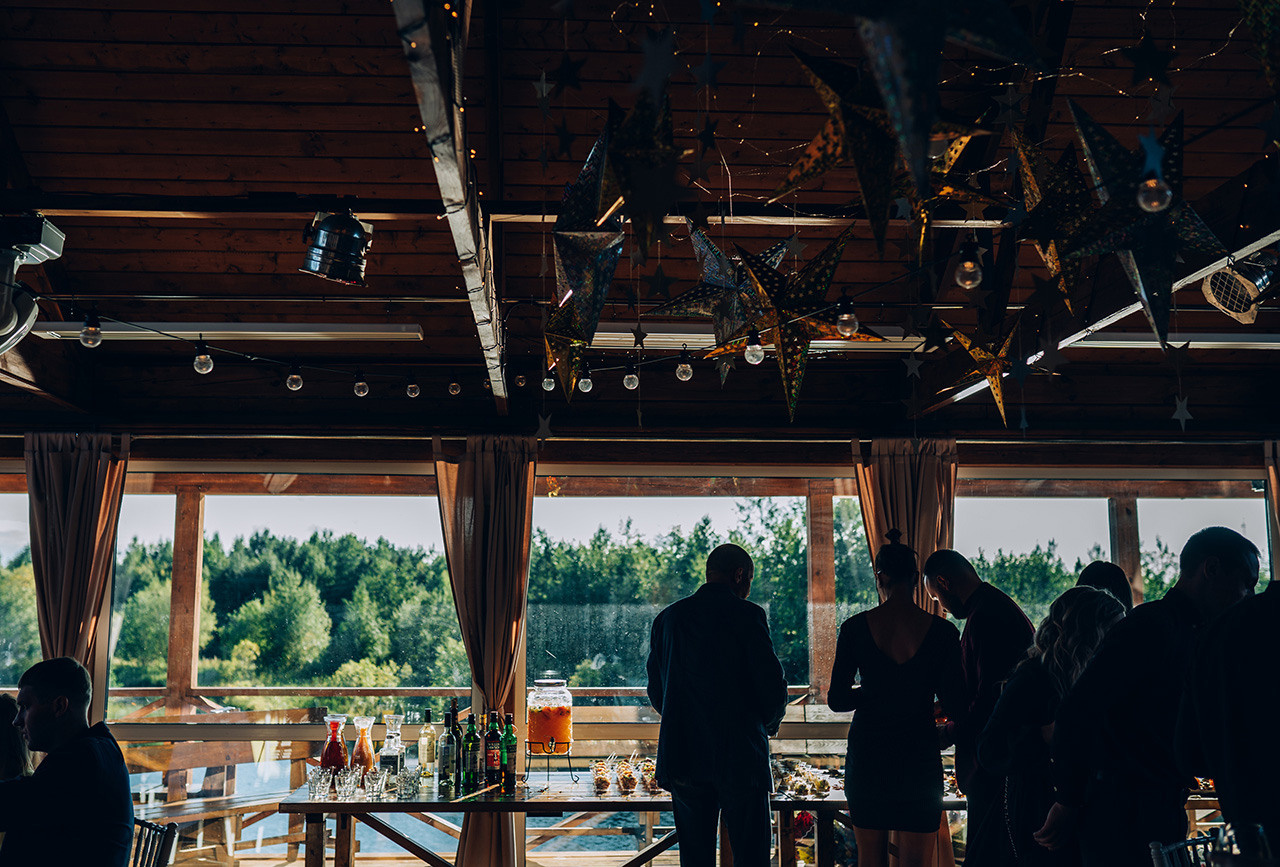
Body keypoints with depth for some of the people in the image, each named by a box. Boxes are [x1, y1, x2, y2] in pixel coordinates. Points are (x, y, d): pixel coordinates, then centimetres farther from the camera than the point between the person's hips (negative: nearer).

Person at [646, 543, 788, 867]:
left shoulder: (667, 618, 9)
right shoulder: (747, 615, -6)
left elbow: (656, 691, 12)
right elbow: (773, 685, -8)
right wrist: (770, 722, 12)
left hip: (682, 756, 5)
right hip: (739, 755, -4)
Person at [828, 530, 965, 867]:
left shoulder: (855, 627, -8)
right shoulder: (942, 631, -8)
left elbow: (837, 700, -3)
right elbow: (954, 706, -6)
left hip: (866, 756, 1)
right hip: (919, 759, -1)